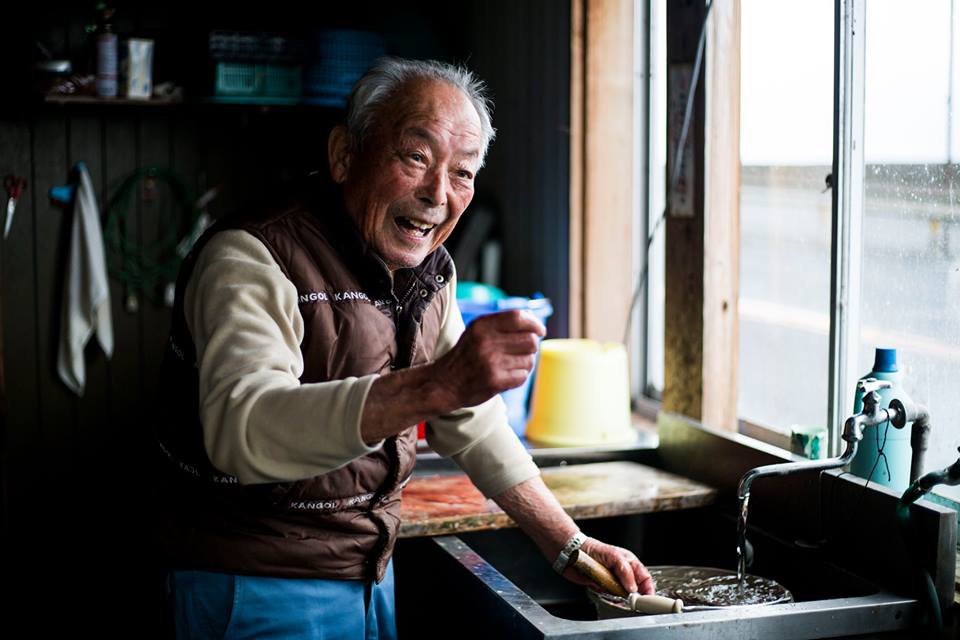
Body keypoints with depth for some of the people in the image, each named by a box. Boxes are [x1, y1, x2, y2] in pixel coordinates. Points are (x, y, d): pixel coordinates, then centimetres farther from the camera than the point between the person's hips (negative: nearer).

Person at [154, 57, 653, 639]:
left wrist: (569, 546, 9)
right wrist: (437, 384, -48)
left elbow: (474, 426, 14)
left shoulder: (431, 273, 5)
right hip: (257, 588, -7)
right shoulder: (250, 258, -22)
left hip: (371, 573, 8)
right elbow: (240, 431, -38)